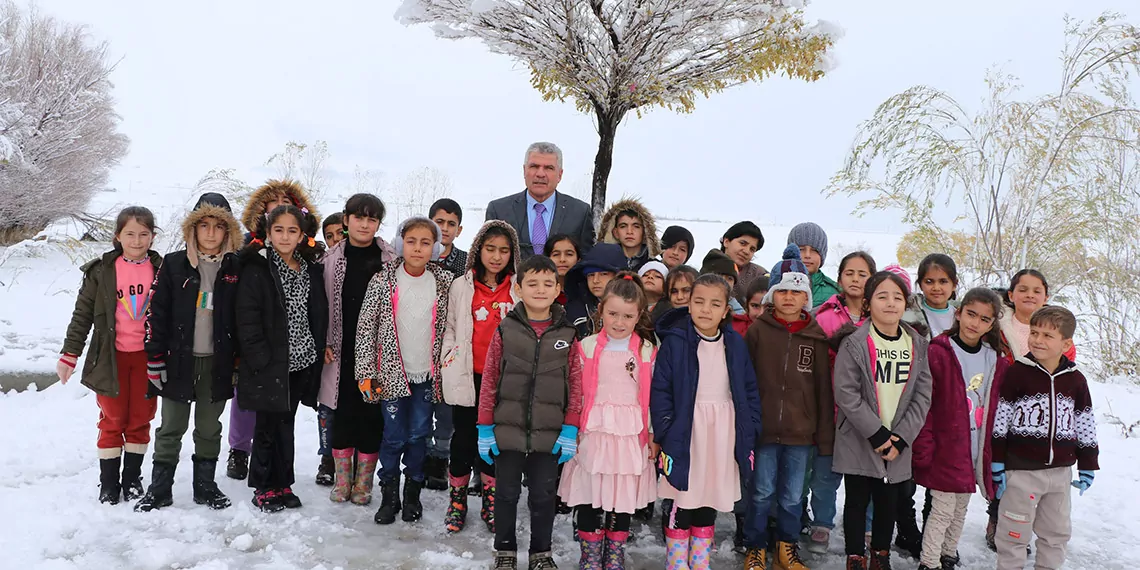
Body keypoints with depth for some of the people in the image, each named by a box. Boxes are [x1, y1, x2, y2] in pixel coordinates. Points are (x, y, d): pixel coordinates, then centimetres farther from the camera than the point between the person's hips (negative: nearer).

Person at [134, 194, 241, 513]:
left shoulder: (235, 268, 2)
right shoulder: (174, 264, -2)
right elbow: (156, 313, -2)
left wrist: (239, 362, 2)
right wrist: (154, 360, -6)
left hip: (218, 363, 1)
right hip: (179, 360, -1)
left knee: (209, 429, 13)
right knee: (171, 429, 8)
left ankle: (205, 486, 25)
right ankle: (159, 490, 18)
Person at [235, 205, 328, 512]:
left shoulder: (311, 271, 8)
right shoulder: (256, 269, -8)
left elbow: (319, 316, 12)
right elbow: (247, 320, -13)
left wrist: (317, 353, 4)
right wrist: (262, 361, -17)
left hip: (299, 363, 5)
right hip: (268, 366, -5)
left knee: (286, 425, 14)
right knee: (267, 426, 4)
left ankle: (283, 484, 24)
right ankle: (264, 488, 17)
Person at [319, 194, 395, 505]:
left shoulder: (389, 260, 0)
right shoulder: (332, 259, 4)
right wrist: (324, 344, -1)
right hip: (341, 354, 1)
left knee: (372, 416, 4)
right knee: (340, 415, 8)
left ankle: (363, 483, 18)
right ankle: (341, 481, 23)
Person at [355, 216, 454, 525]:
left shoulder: (444, 282, 0)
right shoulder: (383, 280, -5)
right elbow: (366, 327, -4)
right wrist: (366, 372, -7)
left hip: (427, 374, 2)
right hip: (392, 372, -1)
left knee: (419, 436, 8)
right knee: (394, 436, 4)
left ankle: (413, 493, 25)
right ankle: (389, 496, 20)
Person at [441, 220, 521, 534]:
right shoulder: (461, 286, 2)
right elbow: (449, 328, 8)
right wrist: (450, 359, -2)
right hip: (468, 377, 0)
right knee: (464, 437, 7)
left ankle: (491, 502, 24)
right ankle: (457, 500, 23)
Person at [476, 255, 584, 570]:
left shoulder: (567, 335, 0)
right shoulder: (505, 330, -3)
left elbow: (575, 386, 1)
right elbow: (489, 381, -1)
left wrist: (570, 431, -4)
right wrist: (485, 429, -2)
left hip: (549, 435, 0)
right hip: (507, 430, 0)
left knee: (544, 496, 12)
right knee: (506, 494, 13)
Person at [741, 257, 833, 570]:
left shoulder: (816, 336, 2)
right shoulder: (758, 330, -2)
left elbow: (823, 388, 4)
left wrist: (825, 435, 3)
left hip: (801, 433, 1)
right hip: (763, 429, -1)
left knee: (792, 496, 11)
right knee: (762, 493, 8)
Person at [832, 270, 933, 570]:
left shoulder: (918, 345, 2)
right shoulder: (854, 344, -10)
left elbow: (922, 397, 1)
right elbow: (847, 394, -14)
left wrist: (901, 438, -9)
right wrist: (877, 434, -17)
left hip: (898, 445, 3)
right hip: (858, 442, -3)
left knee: (889, 503, 13)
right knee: (858, 501, 7)